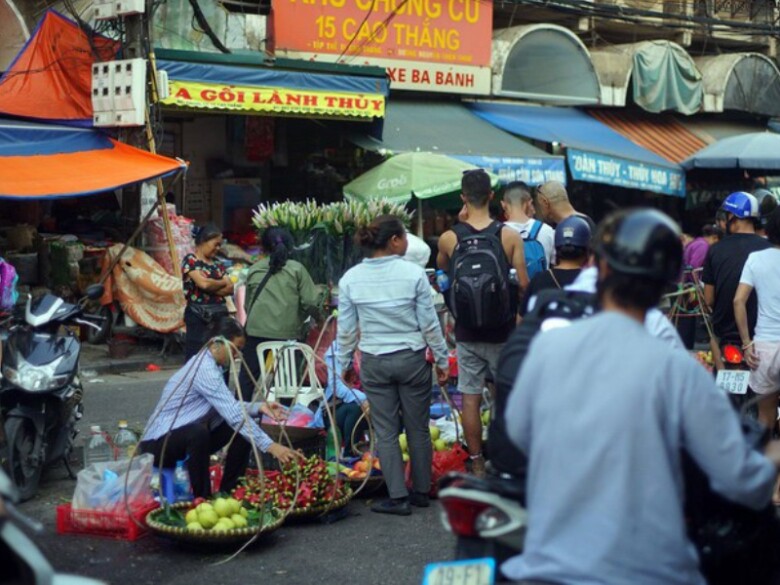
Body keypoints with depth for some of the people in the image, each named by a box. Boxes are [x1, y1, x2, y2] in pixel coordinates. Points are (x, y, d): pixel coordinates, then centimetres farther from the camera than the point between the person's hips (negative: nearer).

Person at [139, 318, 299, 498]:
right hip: (159, 443, -10)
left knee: (242, 429, -1)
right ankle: (203, 500, -26)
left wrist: (258, 408, -6)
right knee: (198, 432, -39)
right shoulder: (204, 369, -25)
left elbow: (229, 408, 11)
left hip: (189, 438, 10)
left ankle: (228, 493, 3)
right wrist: (269, 446, -32)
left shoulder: (210, 364, 4)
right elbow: (234, 415, -31)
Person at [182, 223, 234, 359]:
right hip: (199, 317, -6)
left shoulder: (217, 264, 16)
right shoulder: (191, 260, -3)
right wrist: (222, 283, 2)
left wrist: (211, 285, -9)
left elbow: (230, 288, 6)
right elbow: (203, 283, -16)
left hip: (220, 315, 6)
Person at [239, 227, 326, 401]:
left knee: (247, 377, 10)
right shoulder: (297, 269, -1)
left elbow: (247, 303, 15)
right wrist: (320, 292, 14)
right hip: (287, 334, -2)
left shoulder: (255, 269, 7)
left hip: (256, 331, 2)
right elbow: (310, 302, -5)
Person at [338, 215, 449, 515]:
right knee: (418, 429, 13)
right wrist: (442, 360, 5)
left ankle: (398, 497, 8)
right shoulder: (413, 273, -10)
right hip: (412, 358, -1)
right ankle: (421, 491, 24)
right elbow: (429, 324, -6)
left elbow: (346, 329, 1)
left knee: (386, 432, 8)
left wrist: (345, 363, 15)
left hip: (374, 362, 1)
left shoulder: (350, 279, -4)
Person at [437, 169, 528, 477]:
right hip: (502, 330, 0)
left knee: (470, 398, 8)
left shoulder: (448, 238, -7)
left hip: (467, 332, 0)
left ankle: (477, 464, 15)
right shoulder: (509, 236, -10)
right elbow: (523, 285, -10)